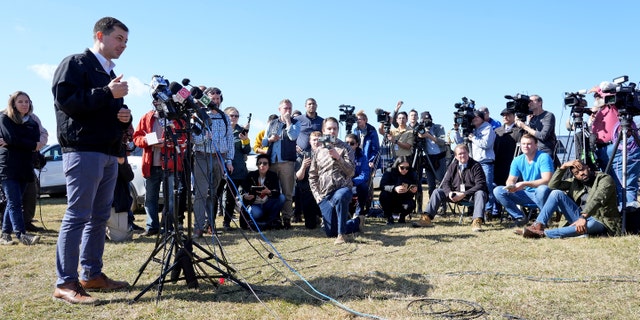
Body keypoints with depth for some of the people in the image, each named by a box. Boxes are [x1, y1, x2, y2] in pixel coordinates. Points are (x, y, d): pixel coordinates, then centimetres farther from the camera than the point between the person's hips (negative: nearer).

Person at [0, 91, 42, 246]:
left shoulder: (33, 123, 15)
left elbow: (36, 144, -2)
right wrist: (33, 145, -3)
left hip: (25, 169, 5)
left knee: (13, 202, 7)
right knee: (15, 202, -12)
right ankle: (22, 235, -20)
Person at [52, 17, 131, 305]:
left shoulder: (111, 75, 24)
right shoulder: (75, 64, -1)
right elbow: (65, 100, -15)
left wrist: (125, 116, 6)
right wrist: (107, 93, -15)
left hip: (109, 154, 9)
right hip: (83, 151, -8)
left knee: (100, 217, 8)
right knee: (77, 216, -10)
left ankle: (92, 274, 16)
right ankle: (65, 283, -5)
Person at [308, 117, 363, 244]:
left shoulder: (345, 148, 4)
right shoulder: (318, 151, 13)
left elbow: (350, 171, -7)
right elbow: (312, 176, 14)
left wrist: (337, 157, -19)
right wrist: (316, 194, 4)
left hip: (343, 188, -4)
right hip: (325, 194, 4)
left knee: (339, 197, -43)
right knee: (330, 232, 2)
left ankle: (341, 234, -26)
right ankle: (357, 222, 29)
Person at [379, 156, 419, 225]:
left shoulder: (412, 174, -7)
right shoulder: (389, 172, -14)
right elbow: (382, 186, -27)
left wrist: (415, 190, -30)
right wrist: (394, 188, -46)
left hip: (404, 202, 1)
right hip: (390, 203, -1)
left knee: (411, 204, -32)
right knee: (384, 195, -32)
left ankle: (402, 217, 3)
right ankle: (389, 217, -8)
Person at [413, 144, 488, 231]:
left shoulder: (476, 166, -8)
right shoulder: (452, 166, 8)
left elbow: (480, 184, -17)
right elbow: (446, 182, 7)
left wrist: (464, 194, -26)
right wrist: (449, 193, -17)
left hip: (471, 194, -4)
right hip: (455, 194, 5)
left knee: (480, 193, -35)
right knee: (437, 192, -10)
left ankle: (476, 222, -47)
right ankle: (426, 218, -17)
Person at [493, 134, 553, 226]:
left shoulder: (544, 157, -13)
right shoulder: (517, 161, 4)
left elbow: (546, 180, -23)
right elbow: (511, 180, 2)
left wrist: (525, 184, -30)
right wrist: (510, 185, -23)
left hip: (541, 194, -5)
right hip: (526, 194, 5)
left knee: (542, 189, -41)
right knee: (497, 191, -11)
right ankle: (520, 217, -4)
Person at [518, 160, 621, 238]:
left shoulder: (605, 179, -8)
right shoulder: (575, 182, 10)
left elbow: (597, 199, -26)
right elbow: (552, 185, 3)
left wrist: (583, 217, -41)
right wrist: (563, 167, -7)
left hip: (599, 221, -5)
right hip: (580, 216, 5)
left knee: (589, 225, -43)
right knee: (556, 193, -8)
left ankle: (542, 233, -45)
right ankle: (538, 225, -22)